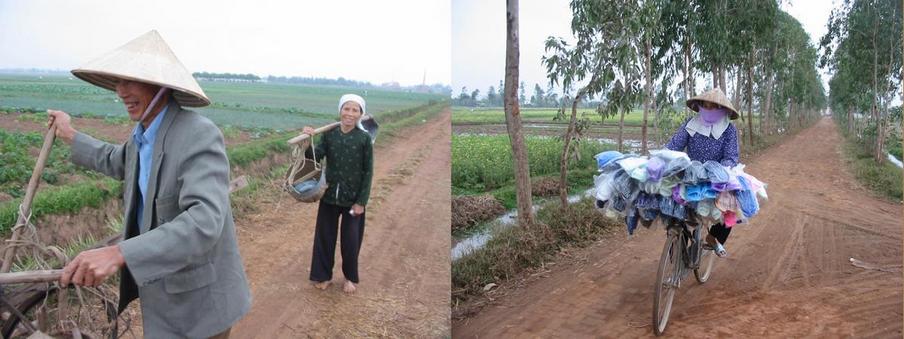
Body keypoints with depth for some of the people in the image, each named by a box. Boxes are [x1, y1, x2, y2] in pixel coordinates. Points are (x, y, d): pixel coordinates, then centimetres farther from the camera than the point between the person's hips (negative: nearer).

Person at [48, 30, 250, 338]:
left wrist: (118, 254, -45)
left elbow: (205, 222, -38)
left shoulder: (200, 135, -26)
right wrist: (70, 136, 34)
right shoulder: (143, 134, 3)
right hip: (159, 282, 8)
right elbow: (116, 162, 28)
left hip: (200, 292, -8)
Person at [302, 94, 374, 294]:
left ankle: (351, 277, 29)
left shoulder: (364, 138, -9)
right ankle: (323, 275, 30)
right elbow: (315, 157, -11)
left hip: (353, 197, -2)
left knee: (350, 239, 8)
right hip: (329, 195, 2)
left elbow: (368, 172, -7)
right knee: (324, 236, 11)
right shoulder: (329, 134, -2)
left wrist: (361, 201, -10)